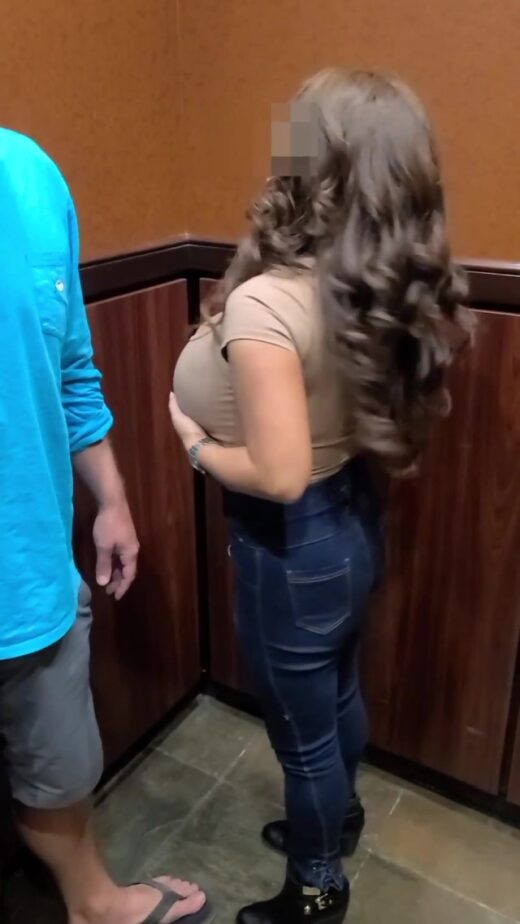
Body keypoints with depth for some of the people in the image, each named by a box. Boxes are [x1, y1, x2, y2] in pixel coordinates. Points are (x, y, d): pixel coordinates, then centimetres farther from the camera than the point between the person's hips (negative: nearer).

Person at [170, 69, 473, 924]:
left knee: (303, 730, 17)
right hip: (357, 521, 8)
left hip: (293, 546, -8)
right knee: (340, 695, 30)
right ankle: (337, 816, 58)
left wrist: (195, 442, -12)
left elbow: (278, 474, -28)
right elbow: (408, 415, 5)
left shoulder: (266, 304, -29)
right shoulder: (396, 288, -5)